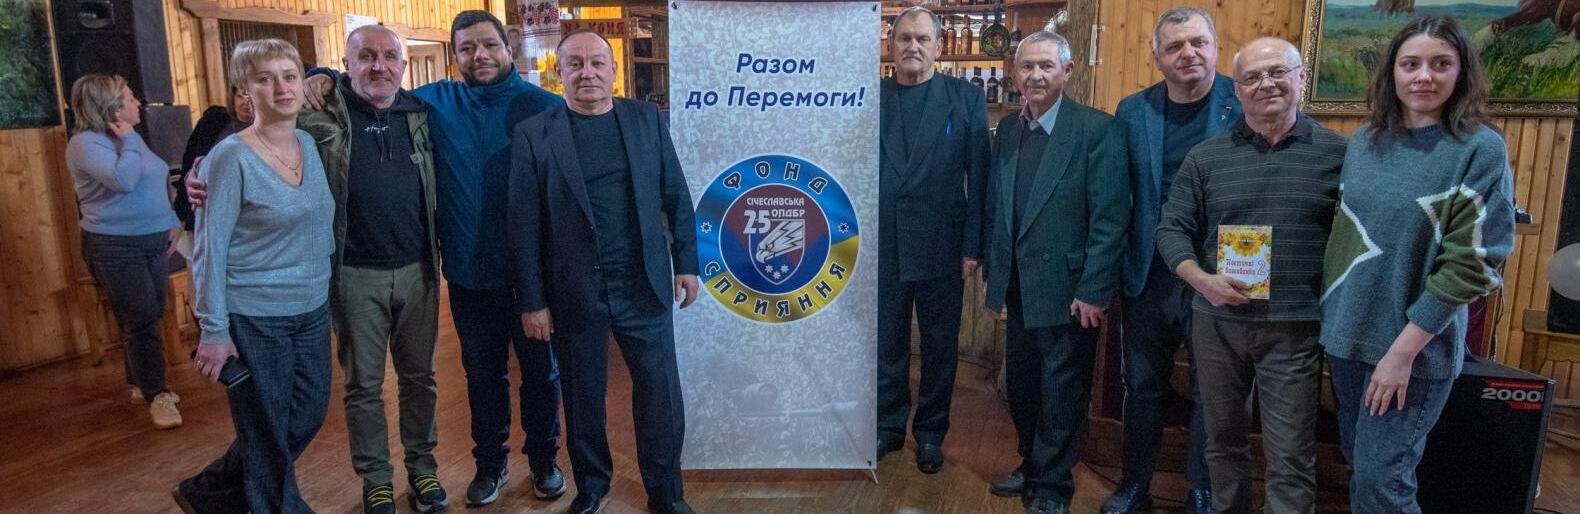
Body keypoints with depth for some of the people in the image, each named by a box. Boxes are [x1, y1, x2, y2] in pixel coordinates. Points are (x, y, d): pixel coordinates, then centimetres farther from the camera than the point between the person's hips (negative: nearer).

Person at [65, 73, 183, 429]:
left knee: (149, 318, 13)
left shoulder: (127, 139, 13)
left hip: (153, 242, 8)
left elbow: (154, 186, 21)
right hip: (115, 249, -8)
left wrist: (172, 222, 15)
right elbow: (124, 180, -30)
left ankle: (141, 383, 26)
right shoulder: (85, 143, -15)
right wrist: (128, 140, -18)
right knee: (140, 321, -7)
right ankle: (156, 395, 1)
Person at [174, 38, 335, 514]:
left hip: (312, 310, 7)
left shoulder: (310, 144, 3)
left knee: (307, 417, 18)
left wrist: (327, 292, 9)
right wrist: (213, 330, -13)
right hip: (253, 319, -7)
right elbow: (208, 249, -13)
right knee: (267, 434, 9)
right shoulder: (231, 157, -14)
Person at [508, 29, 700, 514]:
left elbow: (676, 196, 7)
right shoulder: (533, 134, -4)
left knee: (661, 395, 8)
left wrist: (686, 263, 5)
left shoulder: (646, 118, 3)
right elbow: (524, 226, -4)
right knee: (583, 397, 14)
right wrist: (532, 301, -5)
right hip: (575, 293, -1)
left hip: (644, 285, 1)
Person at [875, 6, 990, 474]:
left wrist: (972, 247, -8)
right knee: (885, 343, 13)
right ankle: (888, 426, 30)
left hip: (941, 246, -1)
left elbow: (977, 177, -4)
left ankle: (930, 433, 28)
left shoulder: (966, 98, -1)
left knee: (939, 347, 11)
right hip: (881, 246, 2)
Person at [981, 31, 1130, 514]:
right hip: (1018, 288, 6)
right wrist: (994, 271, 8)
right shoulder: (1008, 129, 7)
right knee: (1021, 384, 18)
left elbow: (1110, 217, -15)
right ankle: (1031, 464, 38)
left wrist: (1093, 291, -18)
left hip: (1067, 288, -6)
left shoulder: (1097, 128, -12)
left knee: (1061, 392, 8)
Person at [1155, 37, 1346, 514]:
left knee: (1290, 459, 3)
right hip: (1217, 323, 2)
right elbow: (1172, 229, 2)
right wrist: (1201, 280, -14)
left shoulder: (1338, 153, 0)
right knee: (1223, 440, 17)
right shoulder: (1205, 157, 2)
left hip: (1295, 326, -2)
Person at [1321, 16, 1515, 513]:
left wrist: (1404, 349, -18)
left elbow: (1471, 264, -15)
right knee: (1357, 463, 17)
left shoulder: (1481, 150, -10)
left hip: (1416, 346, -5)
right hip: (1347, 334, 5)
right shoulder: (1364, 141, 4)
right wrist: (1333, 312, 7)